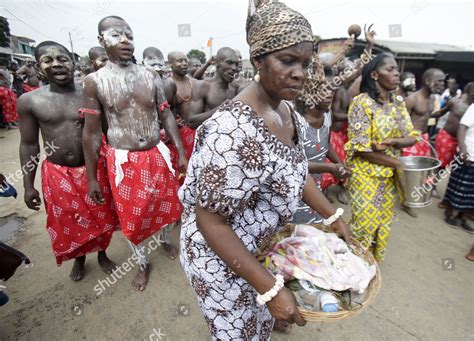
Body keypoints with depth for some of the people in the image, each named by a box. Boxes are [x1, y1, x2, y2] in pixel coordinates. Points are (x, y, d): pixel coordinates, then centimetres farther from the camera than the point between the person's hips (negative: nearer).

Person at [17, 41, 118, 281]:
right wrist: (28, 186, 3)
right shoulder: (29, 101, -4)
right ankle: (79, 259, 45)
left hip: (93, 170, 0)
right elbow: (28, 145, 2)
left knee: (101, 218, 13)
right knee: (67, 223, 16)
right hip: (56, 174, 1)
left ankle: (102, 254, 42)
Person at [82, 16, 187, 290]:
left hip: (157, 155, 2)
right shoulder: (95, 82, -5)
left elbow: (167, 116, 4)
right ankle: (143, 263, 36)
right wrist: (92, 178, -1)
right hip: (122, 160, -2)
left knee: (167, 205, 17)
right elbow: (92, 132, -3)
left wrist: (182, 153, 0)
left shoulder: (151, 77, 1)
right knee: (131, 219, 10)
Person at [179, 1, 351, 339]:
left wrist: (334, 217, 8)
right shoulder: (233, 131, -34)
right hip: (223, 260, -7)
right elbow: (210, 221, -29)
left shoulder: (289, 113, -5)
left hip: (265, 249, 7)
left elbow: (298, 172, 8)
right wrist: (270, 287, -25)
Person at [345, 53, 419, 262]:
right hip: (366, 174, -7)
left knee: (383, 221, 18)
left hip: (389, 175, 7)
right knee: (365, 223, 5)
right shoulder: (362, 102, -15)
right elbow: (361, 148, -20)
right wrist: (397, 163, -15)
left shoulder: (398, 103, 7)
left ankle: (374, 261, 40)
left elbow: (412, 137, 5)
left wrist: (392, 141, -17)